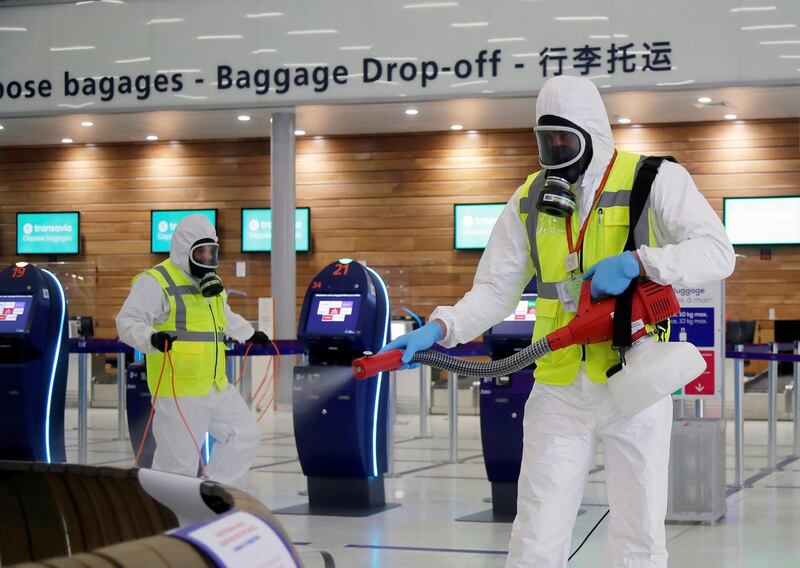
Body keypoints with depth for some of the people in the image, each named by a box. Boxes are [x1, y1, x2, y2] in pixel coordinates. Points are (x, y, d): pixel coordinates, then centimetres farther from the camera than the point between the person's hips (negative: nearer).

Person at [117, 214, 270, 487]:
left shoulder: (211, 281, 18)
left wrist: (249, 333, 50)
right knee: (179, 464, -8)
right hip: (178, 393, -9)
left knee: (245, 435, 12)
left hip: (217, 388, 9)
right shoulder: (156, 282, -10)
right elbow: (128, 322, -19)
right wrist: (151, 338, -38)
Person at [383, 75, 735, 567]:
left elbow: (717, 253, -12)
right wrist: (440, 329, -10)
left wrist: (638, 262, -26)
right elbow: (495, 290, 7)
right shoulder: (530, 199, 8)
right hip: (560, 392, 3)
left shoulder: (655, 180, -4)